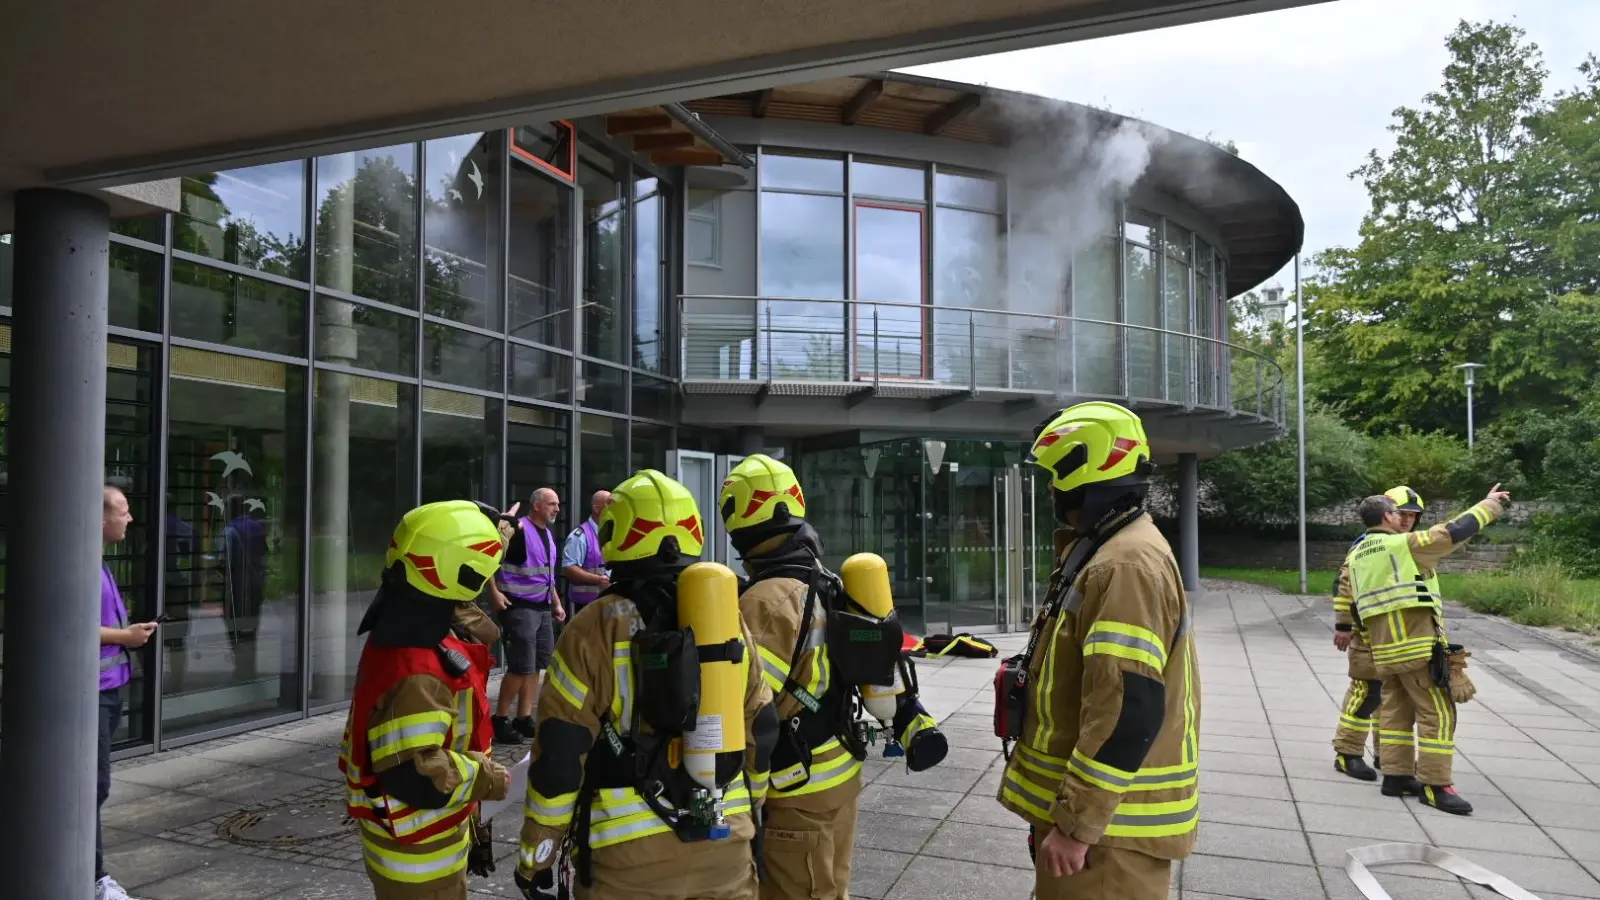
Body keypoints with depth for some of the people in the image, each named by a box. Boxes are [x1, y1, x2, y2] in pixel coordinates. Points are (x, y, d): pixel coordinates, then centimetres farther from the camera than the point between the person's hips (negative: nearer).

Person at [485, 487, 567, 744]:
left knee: (537, 666, 10)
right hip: (520, 607, -9)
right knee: (522, 667, -9)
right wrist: (495, 592, -22)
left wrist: (556, 603, 21)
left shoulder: (548, 535, 16)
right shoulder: (518, 530, -12)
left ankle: (524, 718, 17)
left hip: (543, 608, 9)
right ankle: (500, 720, 3)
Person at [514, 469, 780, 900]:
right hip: (726, 844, 4)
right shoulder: (730, 618, 3)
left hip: (628, 855, -3)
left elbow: (560, 755, -10)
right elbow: (761, 731, 9)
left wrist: (536, 857, 0)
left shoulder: (596, 628, -11)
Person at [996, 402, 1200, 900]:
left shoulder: (1127, 566, -23)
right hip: (1092, 803, 10)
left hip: (1108, 822, -10)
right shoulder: (1104, 551, 12)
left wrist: (1076, 823, -24)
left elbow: (1129, 713, -29)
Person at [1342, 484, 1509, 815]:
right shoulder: (1405, 544, -10)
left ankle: (1396, 775, 18)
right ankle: (1436, 785, -2)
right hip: (1418, 645, -8)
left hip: (1383, 648, 8)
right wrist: (1489, 505, 6)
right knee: (1437, 714, -2)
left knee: (1395, 711, 15)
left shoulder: (1356, 554, 12)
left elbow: (1346, 587, 19)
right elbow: (1455, 531, -7)